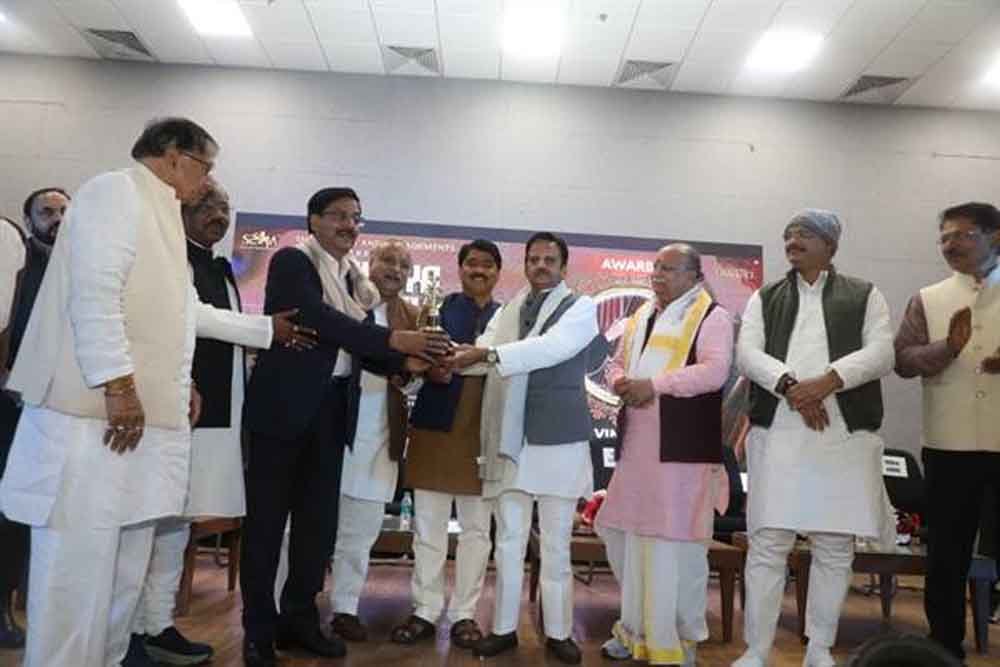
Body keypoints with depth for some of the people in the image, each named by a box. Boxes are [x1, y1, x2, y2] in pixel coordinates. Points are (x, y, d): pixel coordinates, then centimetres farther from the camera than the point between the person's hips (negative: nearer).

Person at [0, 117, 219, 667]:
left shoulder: (160, 213, 22)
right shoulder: (116, 191, -4)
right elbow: (95, 292, -16)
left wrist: (176, 383, 20)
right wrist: (117, 383, -21)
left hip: (144, 415, 9)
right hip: (95, 413, -9)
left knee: (123, 573, 12)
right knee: (79, 567, -3)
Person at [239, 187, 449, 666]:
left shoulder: (353, 278, 14)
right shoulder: (292, 261, -6)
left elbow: (355, 348, 10)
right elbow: (321, 319, -22)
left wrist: (406, 363, -7)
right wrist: (393, 339, -26)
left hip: (332, 410, 7)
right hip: (284, 405, -6)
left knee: (319, 519, 11)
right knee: (267, 518, 4)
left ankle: (299, 618, 26)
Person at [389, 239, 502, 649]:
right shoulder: (438, 307, 6)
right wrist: (430, 369, -21)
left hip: (485, 431, 1)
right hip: (436, 424, 0)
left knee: (477, 527, 8)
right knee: (428, 524, 6)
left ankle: (464, 612, 20)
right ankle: (425, 610, 19)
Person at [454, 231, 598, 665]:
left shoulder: (580, 307, -2)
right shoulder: (506, 311, 13)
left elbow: (550, 347, -20)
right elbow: (482, 355, 1)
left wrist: (489, 353, -28)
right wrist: (446, 355, -21)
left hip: (559, 441, -3)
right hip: (510, 441, 4)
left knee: (555, 545, 8)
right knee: (508, 542, 10)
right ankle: (504, 628, 23)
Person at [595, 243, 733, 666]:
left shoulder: (711, 316, -3)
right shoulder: (641, 316, 18)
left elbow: (715, 371, -16)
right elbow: (618, 362, 21)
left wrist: (655, 384, -19)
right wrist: (622, 382, -3)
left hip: (683, 447, -7)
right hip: (637, 444, 7)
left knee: (678, 543, -1)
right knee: (634, 537, 11)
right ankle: (636, 628, 25)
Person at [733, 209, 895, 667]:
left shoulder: (864, 295, 11)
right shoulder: (765, 298, 14)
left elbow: (881, 353, -2)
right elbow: (747, 352, 0)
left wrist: (826, 381, -18)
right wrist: (790, 386, -16)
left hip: (845, 435, 0)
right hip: (778, 433, 0)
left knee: (835, 548, 7)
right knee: (767, 544, -1)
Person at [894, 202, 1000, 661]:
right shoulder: (928, 299, 6)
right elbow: (902, 360, -1)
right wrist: (949, 347, -17)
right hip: (949, 445, 1)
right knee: (946, 554, 10)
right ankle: (946, 647, 25)